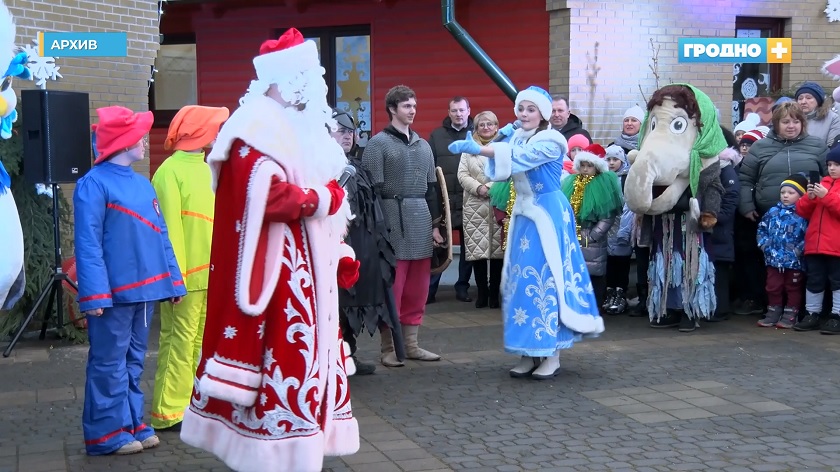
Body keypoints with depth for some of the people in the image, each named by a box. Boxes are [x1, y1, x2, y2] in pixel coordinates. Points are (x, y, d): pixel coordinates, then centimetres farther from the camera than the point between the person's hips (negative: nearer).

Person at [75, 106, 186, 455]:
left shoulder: (143, 184, 15)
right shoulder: (93, 185, -10)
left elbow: (160, 236, 16)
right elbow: (88, 243, -15)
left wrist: (174, 280, 12)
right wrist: (94, 295, -21)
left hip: (145, 289, 8)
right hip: (114, 293, -8)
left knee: (133, 362, 15)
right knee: (110, 364, 0)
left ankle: (132, 424, 24)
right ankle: (106, 433, 8)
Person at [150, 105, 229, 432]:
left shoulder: (205, 169, 16)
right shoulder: (170, 171, -9)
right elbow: (169, 225, -14)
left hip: (209, 272, 8)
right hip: (186, 274, -8)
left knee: (198, 341, 11)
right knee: (180, 341, -4)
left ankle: (186, 402, 19)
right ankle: (167, 413, 3)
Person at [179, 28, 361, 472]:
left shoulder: (300, 128, 17)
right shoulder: (258, 129, -14)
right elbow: (266, 196, -27)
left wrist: (339, 252, 13)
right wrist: (323, 199, -12)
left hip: (309, 263, 10)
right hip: (277, 264, -10)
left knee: (308, 350, 14)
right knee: (280, 356, -6)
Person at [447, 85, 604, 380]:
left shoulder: (551, 141, -12)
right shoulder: (516, 138, 10)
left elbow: (519, 157, -28)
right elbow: (498, 172, 5)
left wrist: (476, 148, -36)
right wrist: (499, 142, -7)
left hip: (548, 217, -7)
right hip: (524, 216, 7)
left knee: (547, 279, -5)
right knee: (522, 280, 6)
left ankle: (552, 355, 3)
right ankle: (529, 353, 13)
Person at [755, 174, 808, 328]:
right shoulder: (773, 212, 5)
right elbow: (762, 229, 11)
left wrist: (799, 250, -18)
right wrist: (764, 245, -1)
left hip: (794, 261, -5)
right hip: (774, 259, 5)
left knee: (793, 288, 10)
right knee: (773, 287, 13)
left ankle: (790, 315, 18)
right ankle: (773, 313, 25)